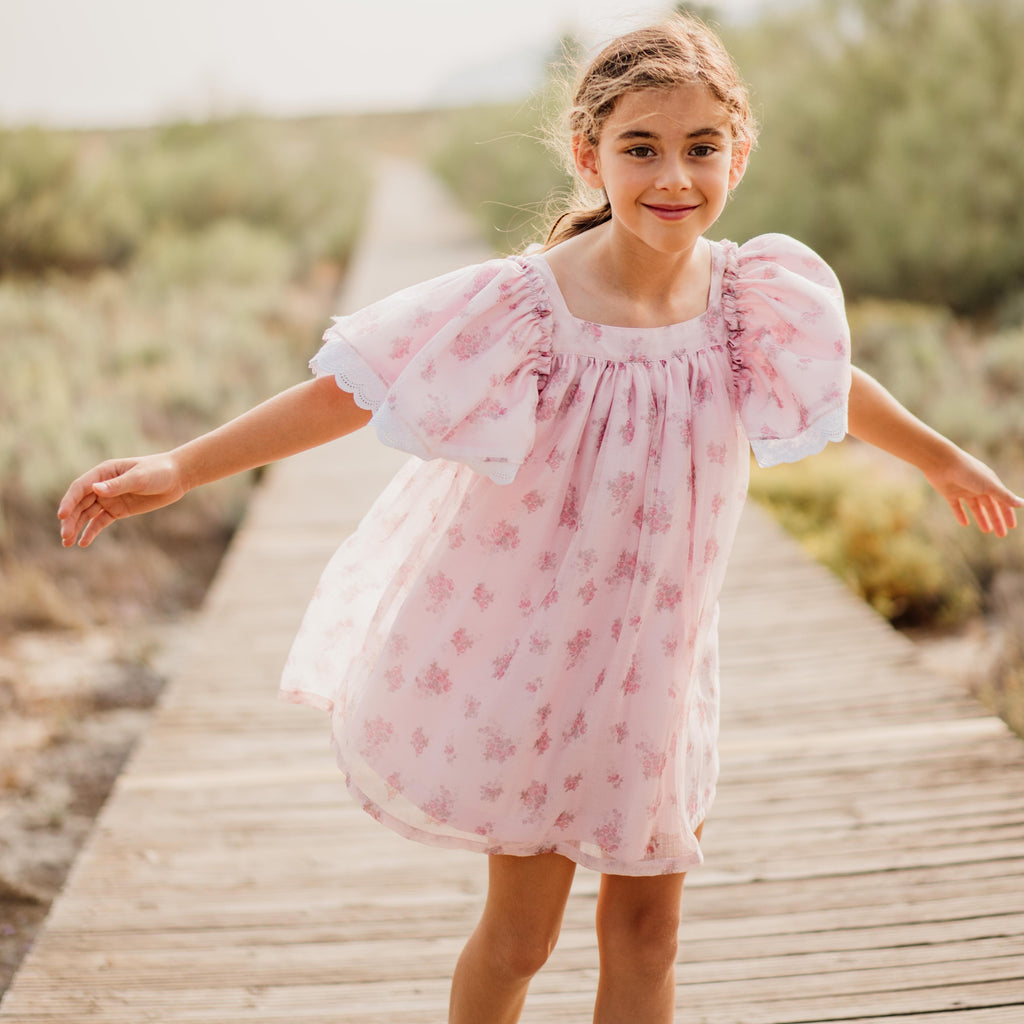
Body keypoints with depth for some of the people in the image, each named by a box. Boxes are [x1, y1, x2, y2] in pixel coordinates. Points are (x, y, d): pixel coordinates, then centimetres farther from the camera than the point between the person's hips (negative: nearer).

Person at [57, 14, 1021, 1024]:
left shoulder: (758, 298, -9)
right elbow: (345, 392, -20)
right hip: (525, 651, -4)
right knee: (522, 925, 7)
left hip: (653, 657, 4)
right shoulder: (527, 307, -23)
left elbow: (835, 383, 12)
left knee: (645, 923, 13)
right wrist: (179, 468, -25)